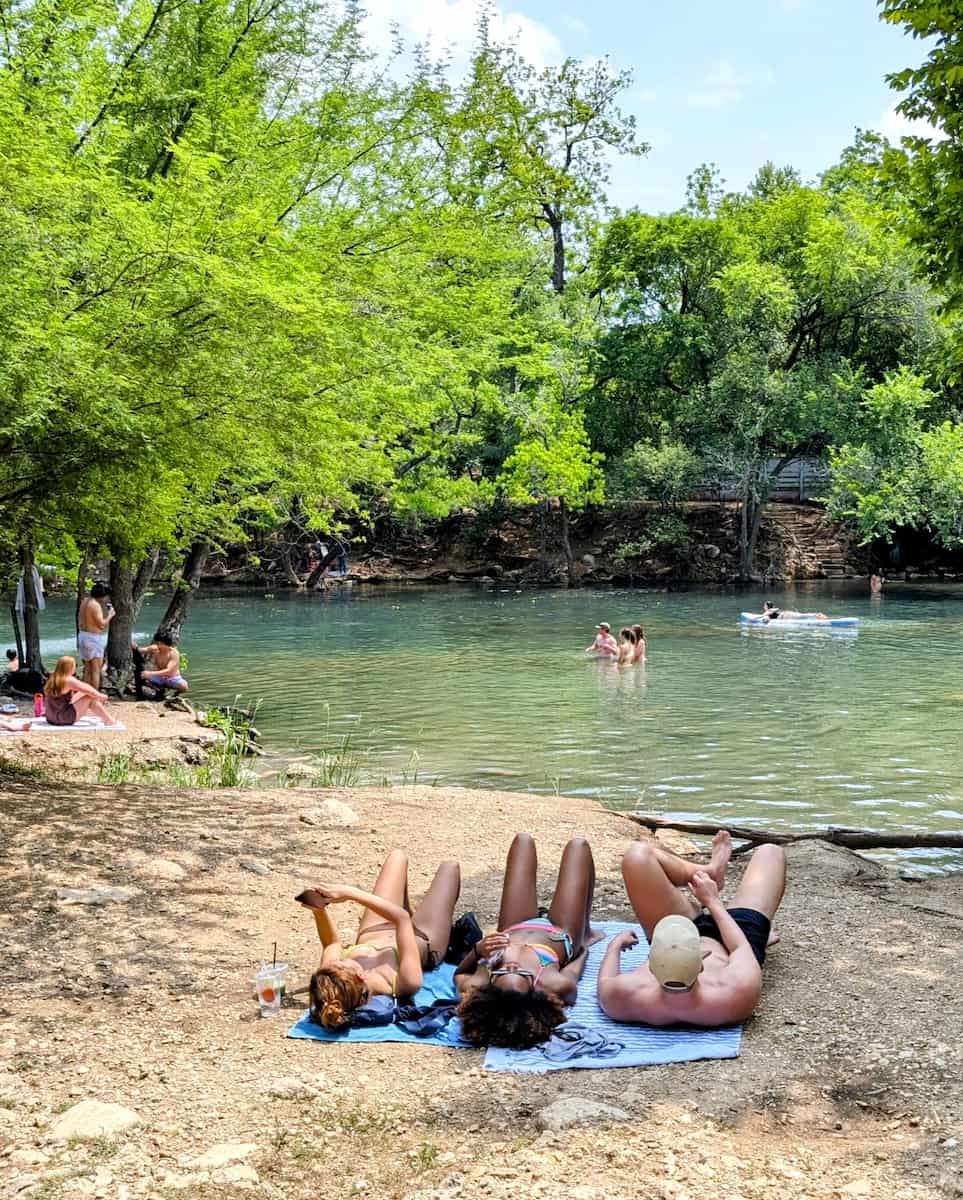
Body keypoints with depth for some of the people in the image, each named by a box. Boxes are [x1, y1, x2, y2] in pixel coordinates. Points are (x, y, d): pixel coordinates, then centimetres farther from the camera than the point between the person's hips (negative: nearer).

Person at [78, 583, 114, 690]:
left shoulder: (85, 601, 10)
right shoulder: (95, 605, -19)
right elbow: (101, 624, -22)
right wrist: (110, 615, -5)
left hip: (83, 635, 9)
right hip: (93, 638, -9)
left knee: (87, 669, 17)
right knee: (96, 670, -4)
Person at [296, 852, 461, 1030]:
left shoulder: (328, 979, -42)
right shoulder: (406, 984, -51)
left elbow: (332, 944, -18)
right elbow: (401, 917, -43)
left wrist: (318, 911, -32)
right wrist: (351, 893, -45)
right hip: (423, 940, -3)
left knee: (398, 856, 21)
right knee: (449, 866, 18)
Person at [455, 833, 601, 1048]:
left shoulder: (477, 987, -45)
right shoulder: (555, 986, -47)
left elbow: (459, 973, -18)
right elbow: (573, 971, -21)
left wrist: (478, 950, -38)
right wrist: (583, 949, 0)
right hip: (558, 935, -1)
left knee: (524, 840, 16)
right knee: (578, 845, 13)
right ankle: (586, 933, 42)